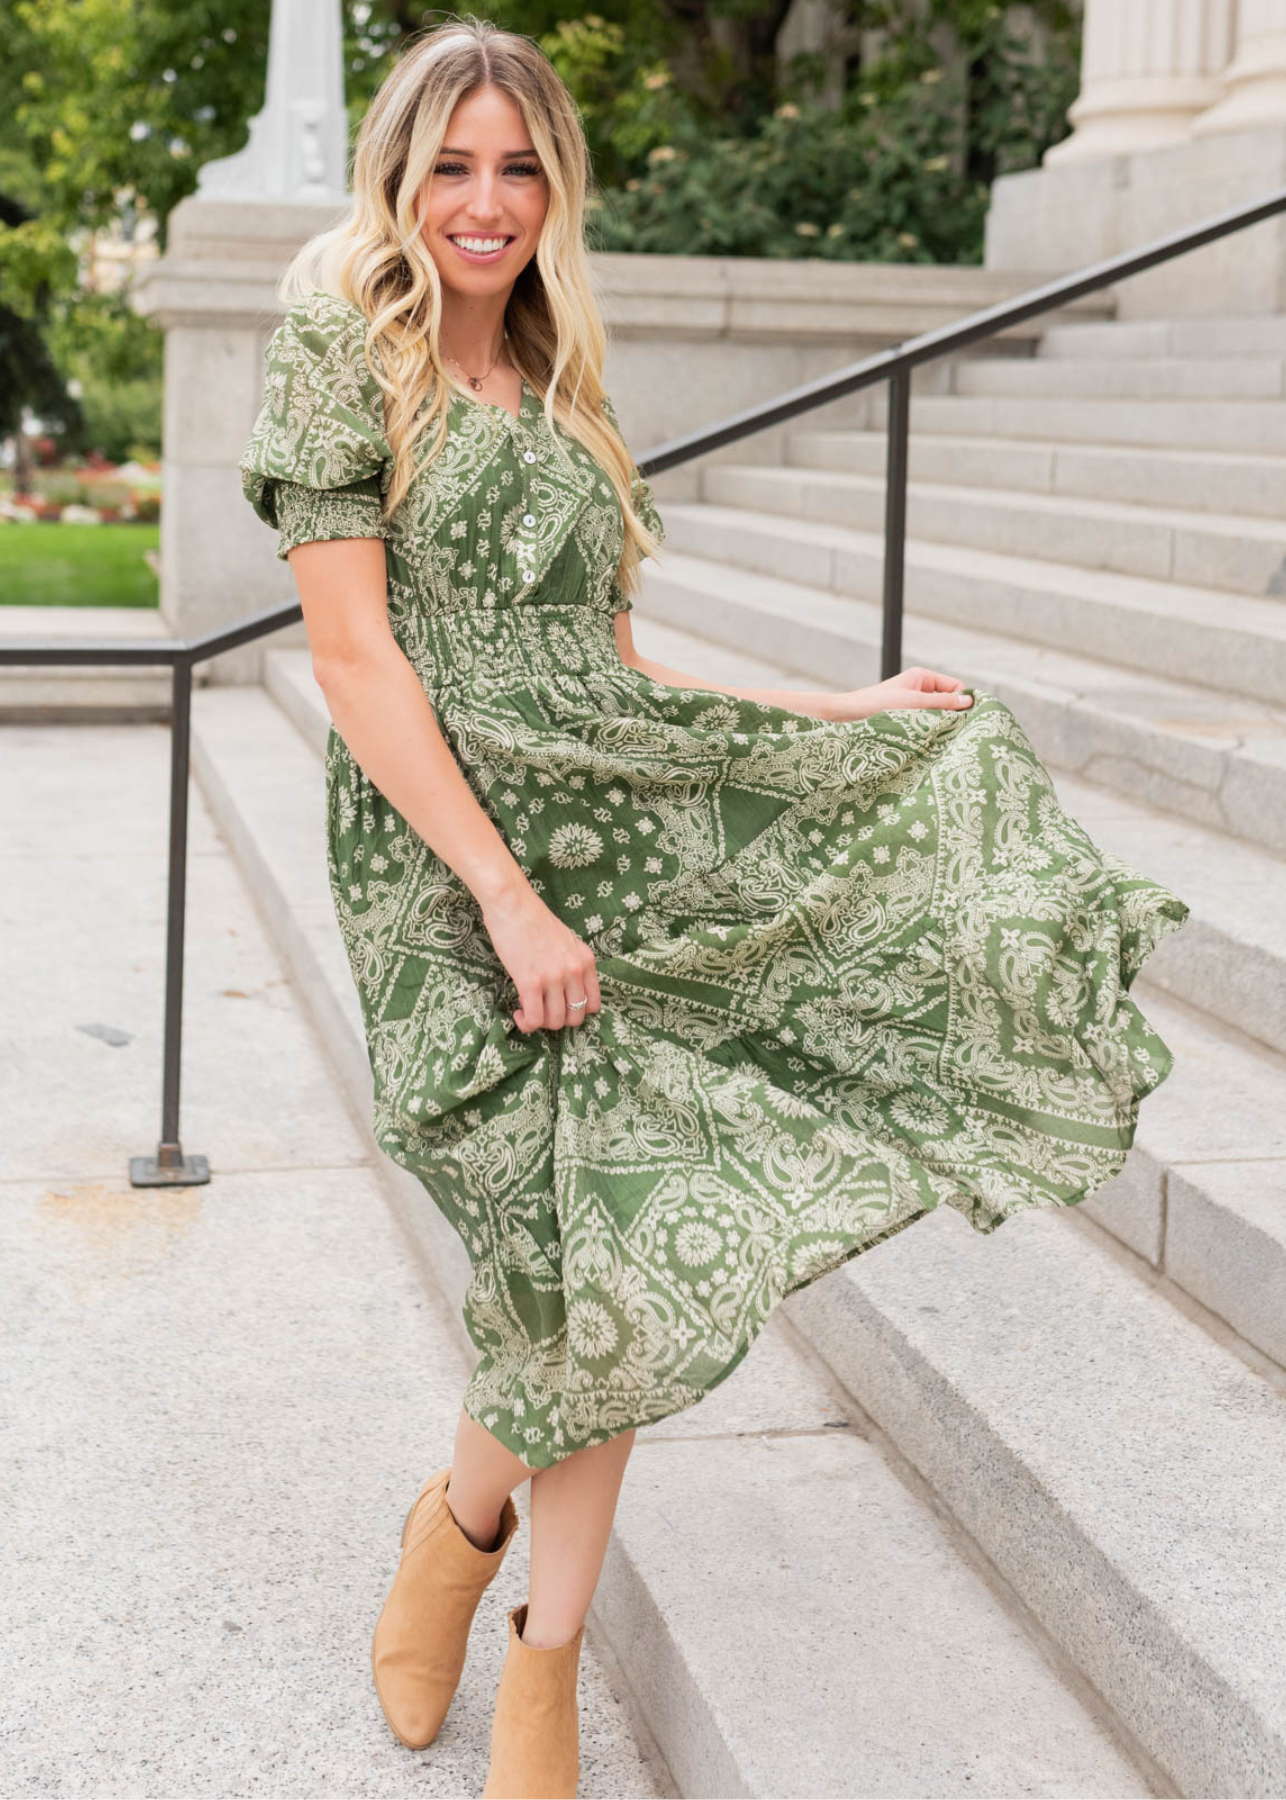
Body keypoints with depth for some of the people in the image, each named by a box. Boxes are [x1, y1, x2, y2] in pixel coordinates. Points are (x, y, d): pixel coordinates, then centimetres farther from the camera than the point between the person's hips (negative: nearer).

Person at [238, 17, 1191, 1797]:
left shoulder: (560, 392, 19)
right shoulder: (341, 362, -1)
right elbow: (358, 662, -10)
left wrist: (847, 711, 18)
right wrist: (509, 895, -17)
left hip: (620, 830, 6)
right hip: (450, 850, -6)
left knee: (627, 1250, -2)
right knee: (605, 1245, -12)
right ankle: (459, 1522, 19)